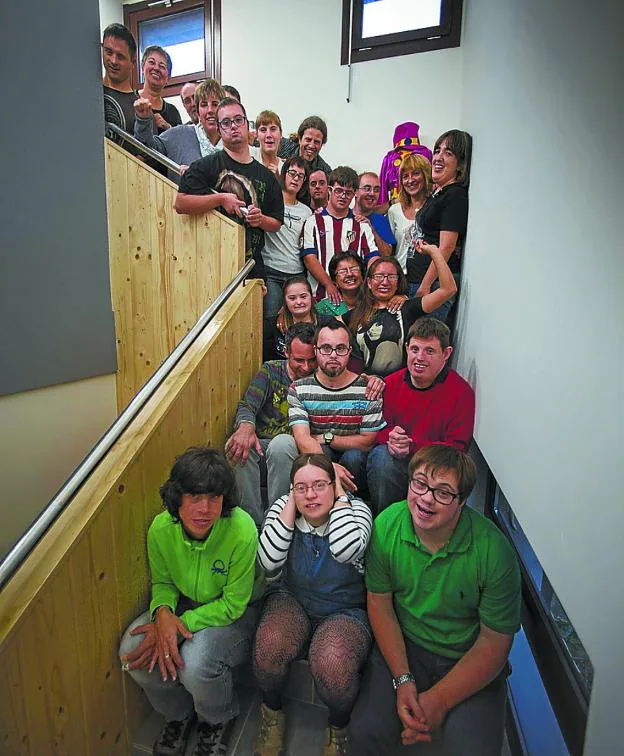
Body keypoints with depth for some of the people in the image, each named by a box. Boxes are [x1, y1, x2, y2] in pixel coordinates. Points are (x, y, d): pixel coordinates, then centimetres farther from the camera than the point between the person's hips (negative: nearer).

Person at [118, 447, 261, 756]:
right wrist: (163, 613, -24)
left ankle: (217, 719, 11)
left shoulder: (242, 531, -33)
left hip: (233, 612, -4)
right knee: (133, 649, -18)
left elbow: (232, 605, -21)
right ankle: (178, 714, 14)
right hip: (184, 603, 4)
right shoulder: (161, 528, -20)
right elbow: (162, 583, -2)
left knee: (196, 664, -29)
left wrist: (182, 623, -28)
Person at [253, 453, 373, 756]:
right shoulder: (282, 507, -7)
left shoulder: (355, 509, -13)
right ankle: (272, 710, 8)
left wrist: (340, 496, -24)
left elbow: (346, 550, -36)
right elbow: (269, 563, -22)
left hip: (346, 610, -2)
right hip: (292, 599, 2)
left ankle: (339, 727, 7)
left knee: (332, 664, -29)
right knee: (269, 644, -27)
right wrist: (291, 505, -21)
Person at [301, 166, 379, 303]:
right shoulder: (313, 222, 9)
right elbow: (309, 258, -2)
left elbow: (373, 258, 7)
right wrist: (329, 285, -14)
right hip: (320, 295, -1)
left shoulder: (361, 224, 15)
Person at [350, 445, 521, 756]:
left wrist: (438, 701, -15)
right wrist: (403, 680, -11)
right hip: (402, 647, 1)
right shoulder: (386, 525, -15)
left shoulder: (494, 551, -22)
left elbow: (495, 642, -12)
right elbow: (379, 602, -4)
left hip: (468, 660, -1)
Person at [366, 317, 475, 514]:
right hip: (395, 461, 2)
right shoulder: (391, 383, 4)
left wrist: (412, 446, -24)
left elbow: (456, 448, -10)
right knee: (381, 456, -30)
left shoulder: (462, 392, -6)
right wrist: (390, 436, -18)